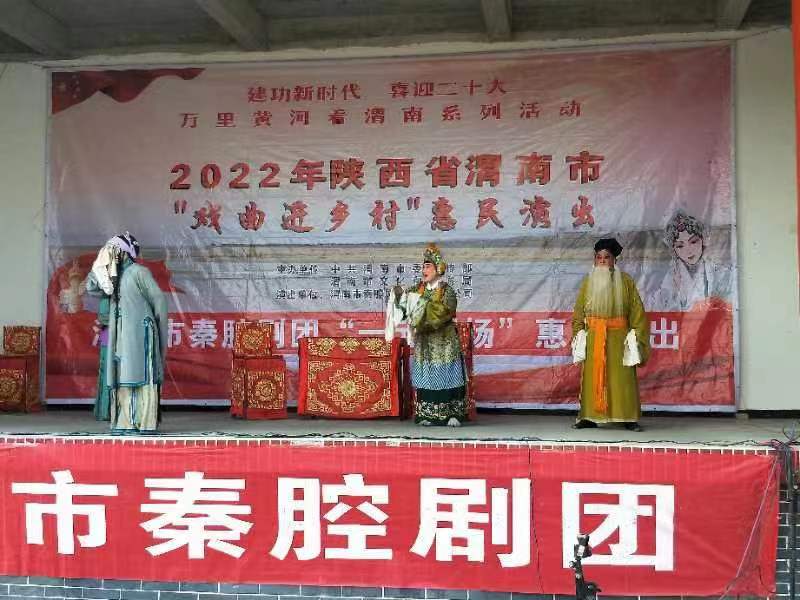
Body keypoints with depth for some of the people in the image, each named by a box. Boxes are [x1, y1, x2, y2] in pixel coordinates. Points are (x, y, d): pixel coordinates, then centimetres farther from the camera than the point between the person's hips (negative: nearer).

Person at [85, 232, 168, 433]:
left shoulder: (138, 272, -4)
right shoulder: (115, 276, 18)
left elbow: (158, 300, -5)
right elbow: (91, 288, 18)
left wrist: (159, 332, -2)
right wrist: (102, 264, 7)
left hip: (139, 335, -7)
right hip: (121, 336, 7)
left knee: (140, 378, -9)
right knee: (122, 379, 4)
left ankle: (145, 423, -9)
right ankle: (126, 423, 7)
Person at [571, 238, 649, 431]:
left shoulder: (625, 281, 4)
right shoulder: (588, 282, 9)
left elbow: (637, 310, 1)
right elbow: (578, 312, 9)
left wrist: (635, 334, -7)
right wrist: (578, 333, 0)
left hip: (618, 336, -2)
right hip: (593, 337, 2)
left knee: (622, 375, -3)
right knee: (592, 375, 1)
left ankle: (629, 418, 2)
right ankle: (589, 417, 7)